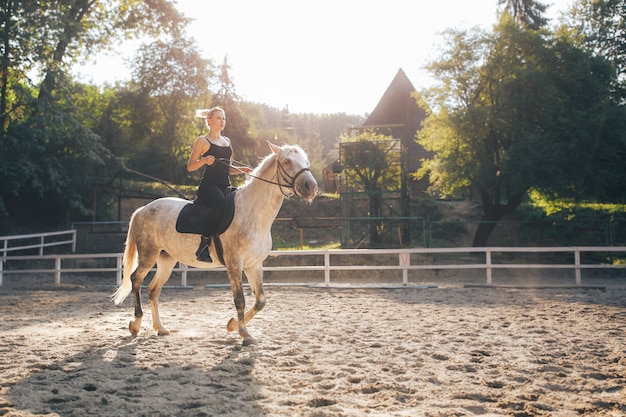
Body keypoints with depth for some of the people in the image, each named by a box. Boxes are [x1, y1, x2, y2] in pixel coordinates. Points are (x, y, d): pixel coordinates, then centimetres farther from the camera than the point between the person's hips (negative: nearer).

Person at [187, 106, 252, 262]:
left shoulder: (227, 141, 23)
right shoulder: (203, 141, 4)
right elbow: (190, 167, 0)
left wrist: (241, 170, 10)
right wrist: (204, 160, -18)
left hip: (225, 186, 7)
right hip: (209, 184, -7)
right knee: (220, 203, -37)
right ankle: (204, 245, -31)